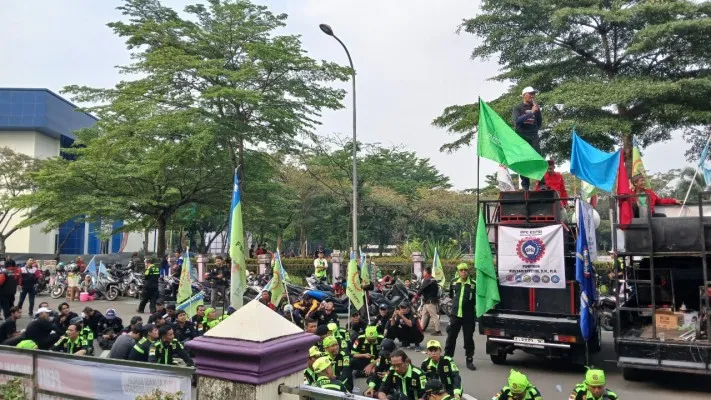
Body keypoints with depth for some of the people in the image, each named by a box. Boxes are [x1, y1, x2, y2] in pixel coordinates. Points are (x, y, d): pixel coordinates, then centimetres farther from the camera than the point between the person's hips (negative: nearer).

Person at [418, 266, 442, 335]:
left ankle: (438, 331, -5)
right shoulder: (433, 280, 13)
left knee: (434, 316, -7)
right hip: (428, 301, 10)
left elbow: (421, 289, -16)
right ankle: (422, 328, 27)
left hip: (430, 301, -10)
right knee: (424, 314, 18)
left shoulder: (427, 280, -16)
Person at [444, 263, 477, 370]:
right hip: (455, 315, 2)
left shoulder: (473, 284, -5)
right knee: (451, 337, 6)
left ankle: (469, 360, 19)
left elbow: (477, 300, -4)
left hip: (468, 316, -2)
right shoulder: (454, 283, 4)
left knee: (468, 339, 8)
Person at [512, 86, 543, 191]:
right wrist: (531, 113, -15)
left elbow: (540, 123, 17)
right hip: (521, 137, -2)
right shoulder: (518, 108, 6)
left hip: (533, 136, 2)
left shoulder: (535, 108, 15)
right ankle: (525, 185, 3)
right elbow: (517, 121, -12)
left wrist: (538, 111, 5)